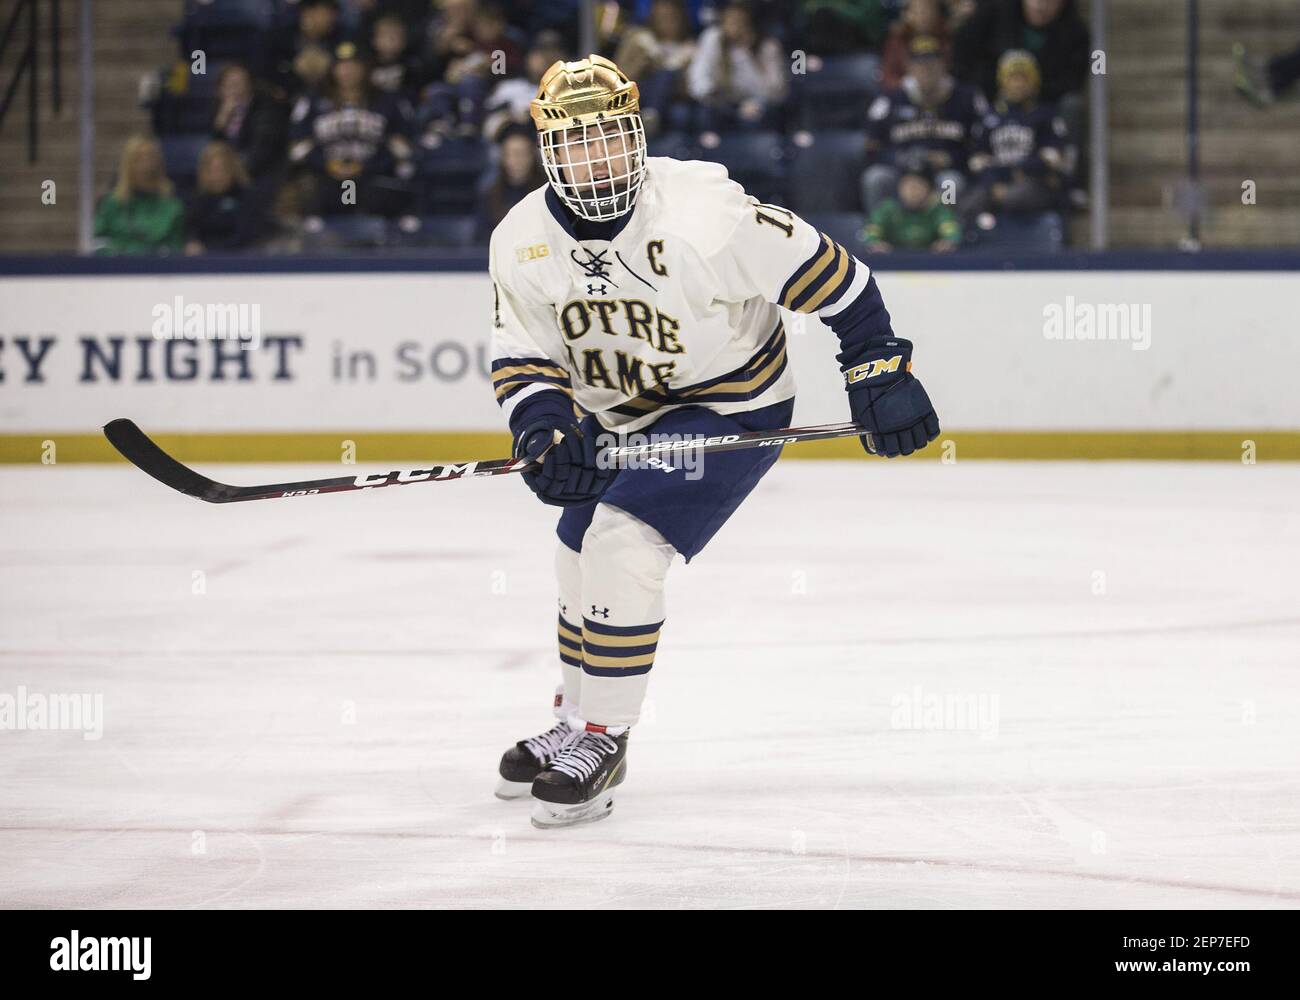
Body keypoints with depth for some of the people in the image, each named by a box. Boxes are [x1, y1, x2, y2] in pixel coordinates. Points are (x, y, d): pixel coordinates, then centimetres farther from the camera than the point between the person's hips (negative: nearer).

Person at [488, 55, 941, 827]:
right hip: (616, 415, 7)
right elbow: (522, 357, -8)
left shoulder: (703, 212, -29)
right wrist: (545, 430, -27)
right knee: (582, 555, 13)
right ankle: (578, 724, 35)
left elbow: (827, 274, -22)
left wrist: (880, 371, -18)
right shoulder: (523, 241, -12)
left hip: (733, 406, -7)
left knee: (622, 544, -20)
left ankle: (602, 742, -10)